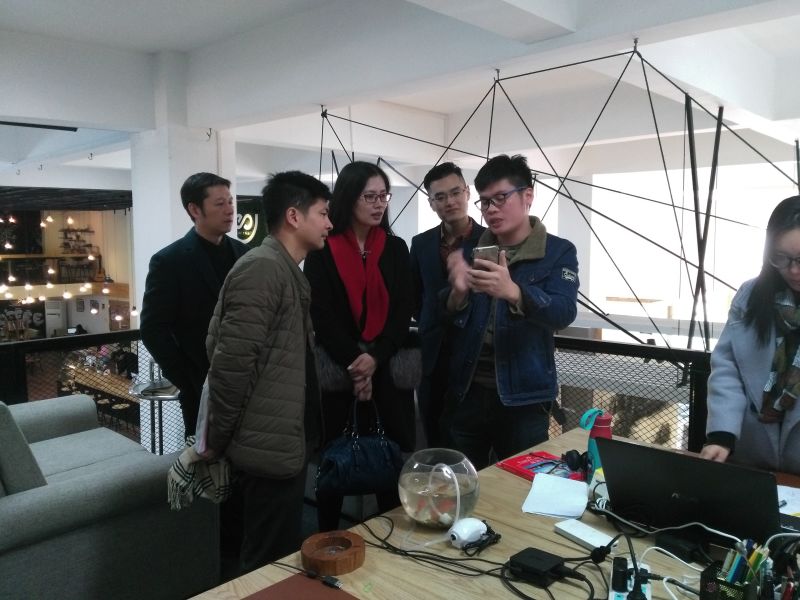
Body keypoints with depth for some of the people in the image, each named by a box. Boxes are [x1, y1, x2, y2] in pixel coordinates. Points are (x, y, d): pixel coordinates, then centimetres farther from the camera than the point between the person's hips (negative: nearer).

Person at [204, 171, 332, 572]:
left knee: (280, 560, 21)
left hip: (283, 443, 9)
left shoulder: (286, 271, 14)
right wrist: (218, 440, -12)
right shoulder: (262, 269, -17)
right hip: (270, 447, -9)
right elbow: (231, 362, -22)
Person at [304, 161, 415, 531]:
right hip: (337, 372, -2)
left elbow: (402, 313, 1)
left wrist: (374, 357, -13)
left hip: (388, 370, 3)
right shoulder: (322, 251, -1)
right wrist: (354, 365, -13)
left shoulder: (395, 248, 8)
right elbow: (322, 317, -7)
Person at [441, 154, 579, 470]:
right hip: (467, 393, 3)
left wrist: (512, 292, -37)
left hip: (523, 398, -3)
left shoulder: (558, 252, -3)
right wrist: (458, 291, -21)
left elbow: (563, 312, -19)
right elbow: (446, 316, 1)